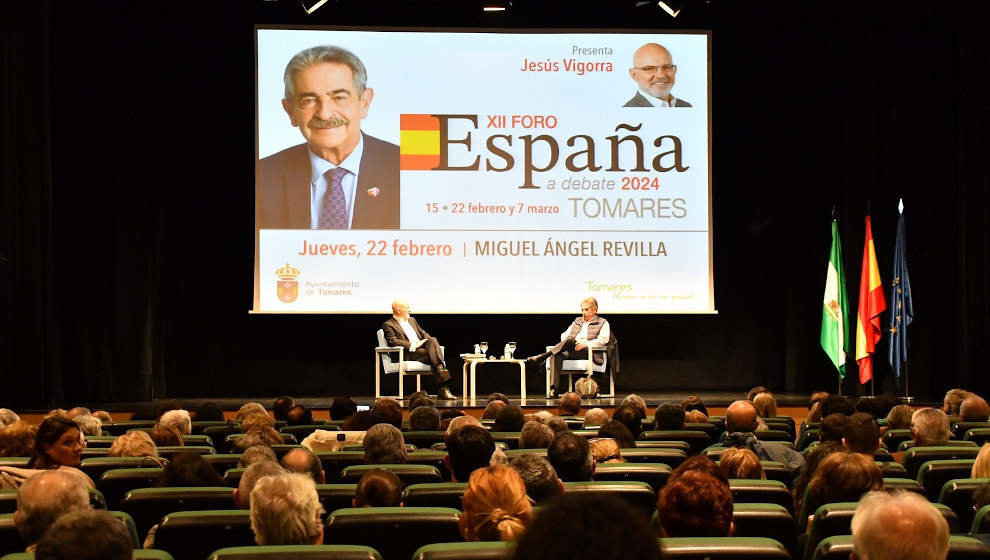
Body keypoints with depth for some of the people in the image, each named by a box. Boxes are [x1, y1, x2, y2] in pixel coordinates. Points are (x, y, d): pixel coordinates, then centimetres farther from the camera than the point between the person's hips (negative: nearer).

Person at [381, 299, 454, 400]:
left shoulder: (412, 320, 30)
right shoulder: (388, 325, 5)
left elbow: (424, 334, 26)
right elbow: (393, 341, -10)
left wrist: (429, 341, 1)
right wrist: (413, 345, -19)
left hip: (423, 348, 6)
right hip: (409, 354, -6)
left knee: (433, 340, -27)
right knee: (433, 354, -31)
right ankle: (443, 388, -38)